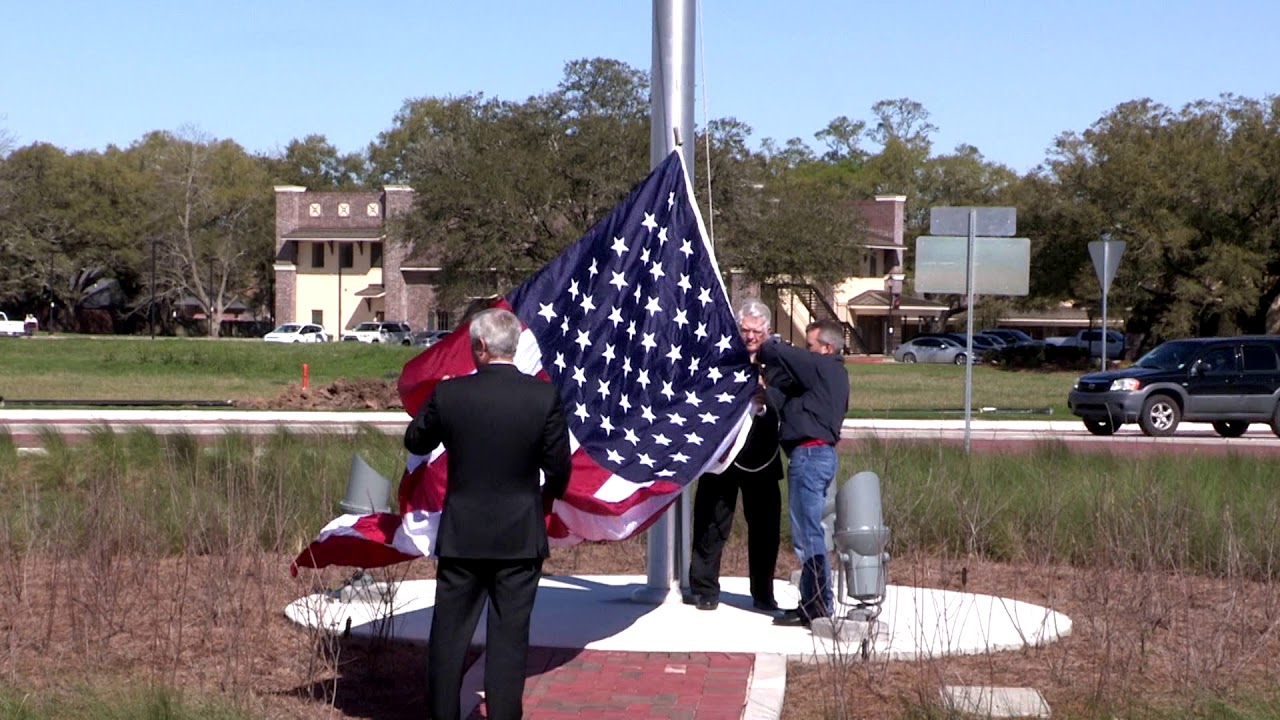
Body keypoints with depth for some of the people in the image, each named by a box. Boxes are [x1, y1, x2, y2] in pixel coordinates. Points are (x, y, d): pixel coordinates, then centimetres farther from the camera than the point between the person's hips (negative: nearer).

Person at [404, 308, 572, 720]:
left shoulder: (449, 394, -9)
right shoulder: (544, 396, -10)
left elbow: (415, 442, 7)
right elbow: (558, 466, -4)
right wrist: (549, 495, 17)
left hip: (461, 536, 1)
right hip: (521, 537, 0)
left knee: (450, 632, 12)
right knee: (509, 635, 6)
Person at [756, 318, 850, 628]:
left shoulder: (820, 367, -10)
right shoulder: (834, 373, 20)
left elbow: (776, 352, -14)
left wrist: (763, 351, 6)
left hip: (809, 453, -11)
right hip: (822, 453, 11)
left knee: (807, 533, -8)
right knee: (810, 532, 14)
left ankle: (818, 606, -7)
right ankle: (814, 601, 19)